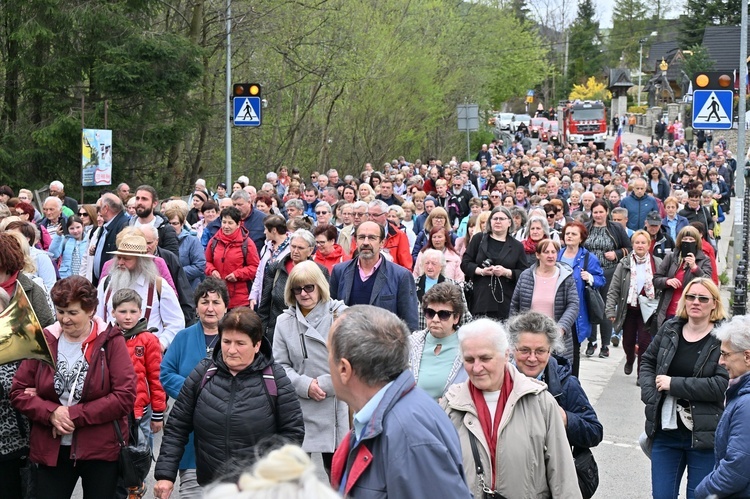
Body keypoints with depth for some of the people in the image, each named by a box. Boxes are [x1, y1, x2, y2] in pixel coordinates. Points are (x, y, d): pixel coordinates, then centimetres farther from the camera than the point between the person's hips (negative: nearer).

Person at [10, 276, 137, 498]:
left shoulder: (111, 341, -7)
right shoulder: (44, 341, 3)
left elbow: (125, 396, -13)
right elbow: (19, 391, 5)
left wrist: (75, 415, -17)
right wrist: (51, 413, -14)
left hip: (101, 450, -2)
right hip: (51, 450, 2)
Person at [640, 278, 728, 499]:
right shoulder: (670, 329, 5)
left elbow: (721, 385, -19)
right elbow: (647, 361, 14)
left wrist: (673, 384, -17)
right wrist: (651, 393, -4)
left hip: (704, 435, -4)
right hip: (666, 430, 4)